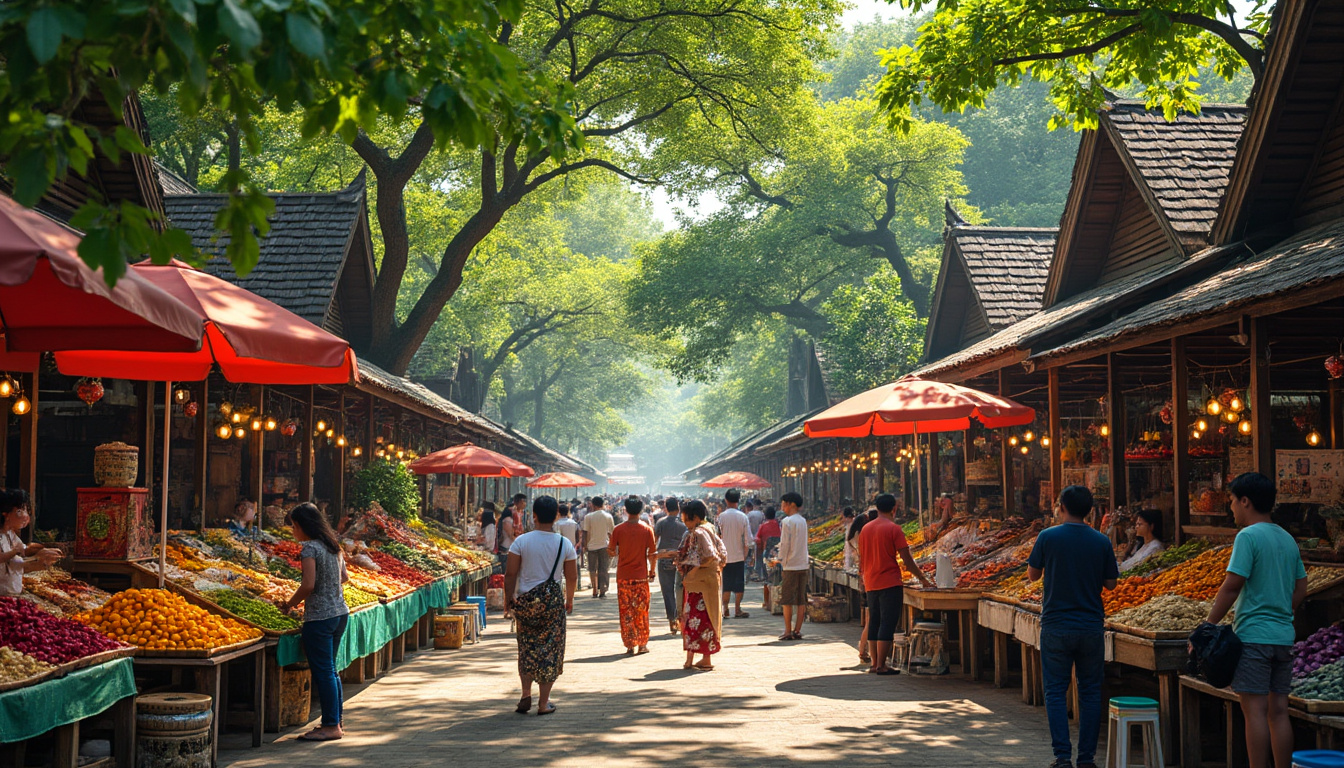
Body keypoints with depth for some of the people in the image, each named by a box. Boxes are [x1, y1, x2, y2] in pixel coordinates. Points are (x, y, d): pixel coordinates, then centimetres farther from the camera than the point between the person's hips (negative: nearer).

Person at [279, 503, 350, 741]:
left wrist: (290, 604, -7)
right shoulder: (333, 546, 11)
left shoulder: (309, 548, -14)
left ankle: (331, 726, 3)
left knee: (323, 671, -1)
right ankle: (336, 720, 23)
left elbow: (308, 585, -21)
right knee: (331, 669, 17)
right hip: (340, 614, 9)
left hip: (319, 618, -9)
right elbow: (344, 577, 19)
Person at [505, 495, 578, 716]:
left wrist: (508, 598, 7)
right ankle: (543, 703, 8)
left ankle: (526, 696, 7)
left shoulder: (521, 541, -7)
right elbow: (572, 577, 4)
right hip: (553, 601, 0)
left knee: (527, 648, 15)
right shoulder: (564, 544, -3)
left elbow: (510, 574, -6)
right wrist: (569, 600, 19)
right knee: (550, 650, 6)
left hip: (525, 600, 0)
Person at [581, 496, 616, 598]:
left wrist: (585, 545, 5)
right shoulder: (608, 516, -1)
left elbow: (586, 532, -5)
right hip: (605, 545, 1)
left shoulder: (588, 517, -5)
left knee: (592, 569, 11)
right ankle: (602, 591, 3)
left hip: (592, 545, -1)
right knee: (604, 569, 7)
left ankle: (595, 590, 3)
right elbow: (612, 532, 4)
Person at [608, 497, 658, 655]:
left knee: (626, 611, 6)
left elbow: (611, 552, 1)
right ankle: (642, 644, 14)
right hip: (641, 575, 0)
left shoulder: (618, 529, -5)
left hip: (623, 576, 0)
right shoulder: (647, 529, -5)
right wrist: (652, 572, 9)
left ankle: (630, 646, 4)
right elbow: (652, 554, -3)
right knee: (642, 611, 11)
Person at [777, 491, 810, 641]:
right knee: (800, 600, 7)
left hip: (791, 565, -7)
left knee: (787, 600, 0)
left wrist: (781, 560, -1)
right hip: (803, 564, 7)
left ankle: (788, 631, 0)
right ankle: (797, 630, 9)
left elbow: (784, 543, -11)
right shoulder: (803, 521, 11)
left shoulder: (787, 521, -10)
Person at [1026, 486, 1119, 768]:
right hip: (1092, 627, 2)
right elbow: (1110, 583, 5)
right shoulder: (1101, 542, -2)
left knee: (1056, 692, 4)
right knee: (1090, 692, 9)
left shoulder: (1048, 537, -7)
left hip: (1056, 627, -2)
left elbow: (1032, 574, 3)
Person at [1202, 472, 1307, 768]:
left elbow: (1232, 586, -15)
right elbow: (1300, 590, 15)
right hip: (1284, 636, 8)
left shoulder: (1248, 536, -11)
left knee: (1255, 710, -5)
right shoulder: (1288, 539, 13)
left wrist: (1207, 628, -9)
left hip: (1253, 636, -8)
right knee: (1278, 710, 9)